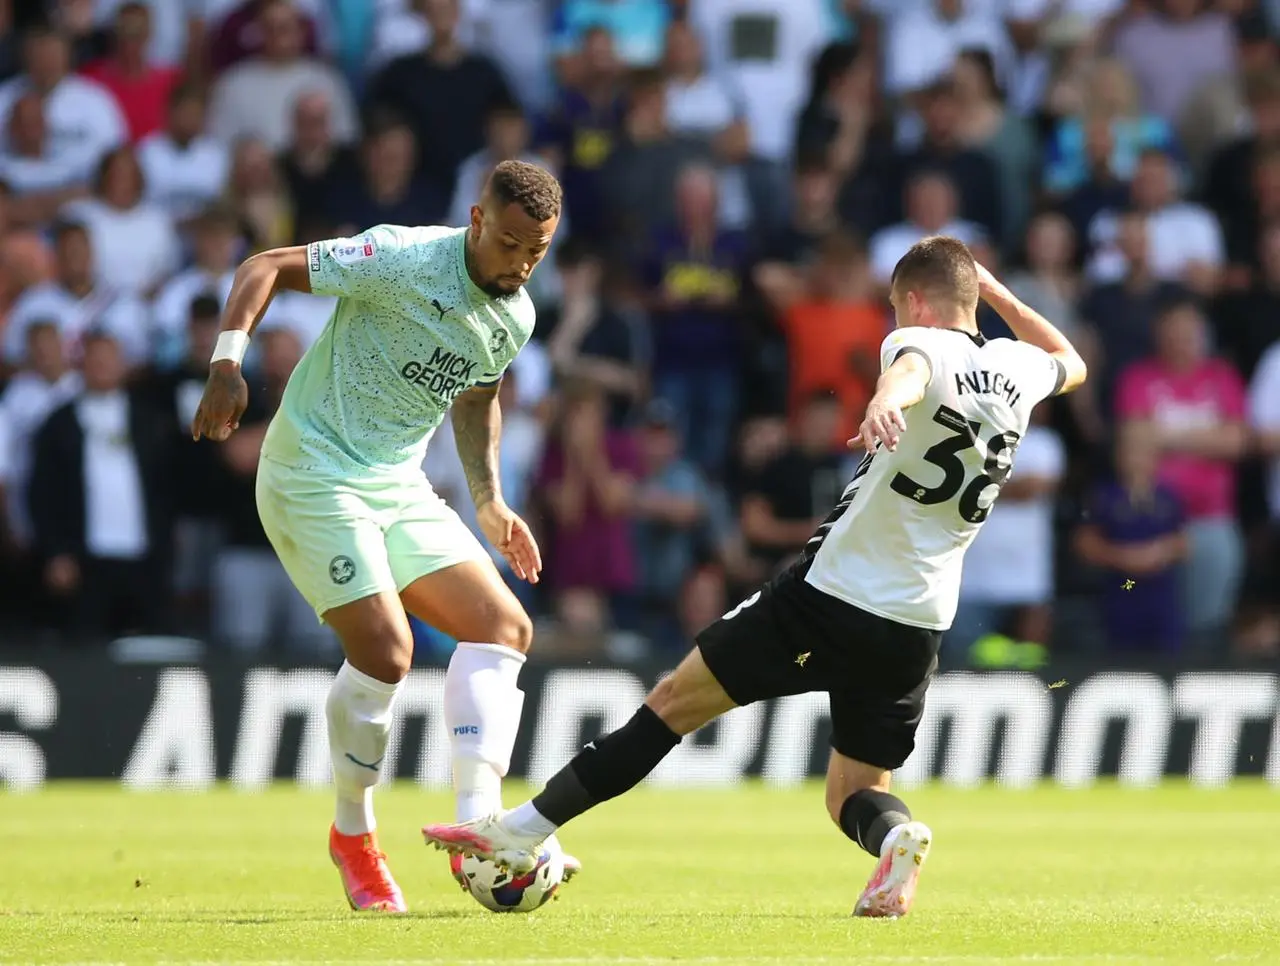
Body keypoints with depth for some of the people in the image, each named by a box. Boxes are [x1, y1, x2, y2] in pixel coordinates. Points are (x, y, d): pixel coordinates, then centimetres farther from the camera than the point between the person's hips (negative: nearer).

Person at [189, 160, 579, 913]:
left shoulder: (515, 319, 6)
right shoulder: (404, 260, -17)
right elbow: (267, 268, -14)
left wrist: (490, 502, 20)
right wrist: (229, 362, -27)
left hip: (399, 485, 8)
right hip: (314, 475, -8)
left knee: (506, 628, -5)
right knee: (385, 649, -19)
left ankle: (477, 825, -11)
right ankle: (354, 835, 2)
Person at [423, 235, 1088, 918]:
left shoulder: (923, 344, -6)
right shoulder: (1019, 368, 12)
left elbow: (911, 367, -34)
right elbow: (1071, 364, 37)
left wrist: (887, 398, -55)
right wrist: (996, 294, 38)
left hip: (829, 592, -5)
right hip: (918, 630, 5)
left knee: (673, 704, 4)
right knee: (854, 795, 15)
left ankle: (521, 832, 3)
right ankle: (896, 833, -21)